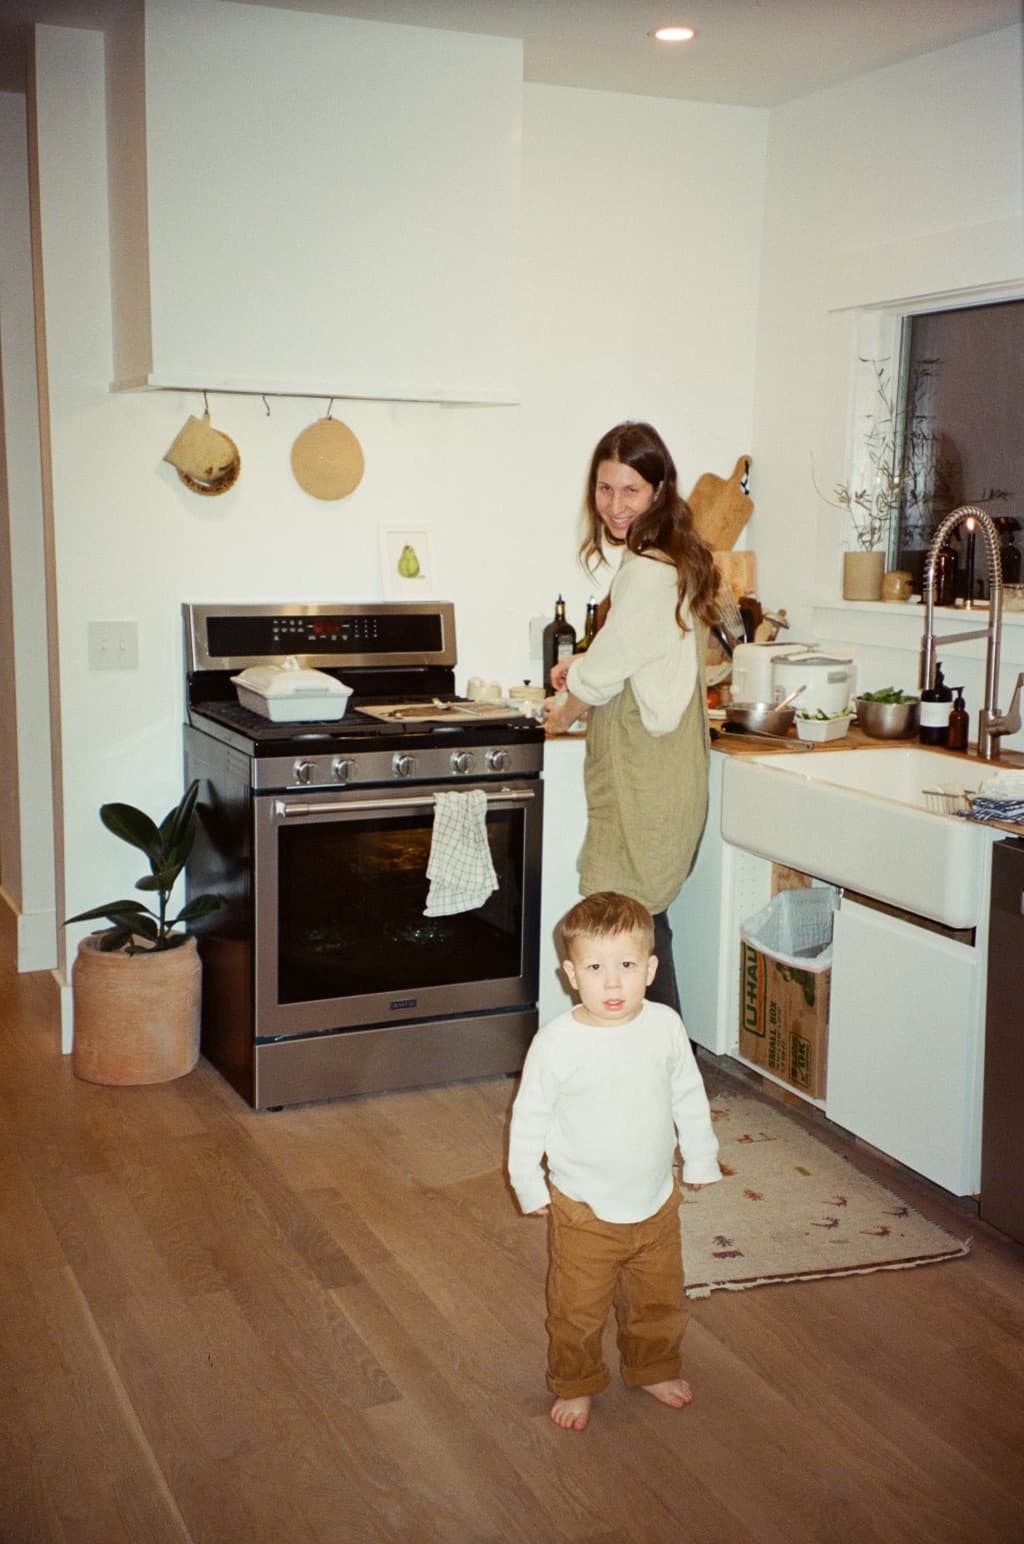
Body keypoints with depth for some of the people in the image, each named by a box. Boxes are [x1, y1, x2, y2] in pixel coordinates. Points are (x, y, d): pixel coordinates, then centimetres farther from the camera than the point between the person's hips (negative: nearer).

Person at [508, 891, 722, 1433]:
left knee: (659, 1300, 23)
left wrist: (700, 1158, 12)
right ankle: (574, 1384, 39)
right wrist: (528, 1184, -3)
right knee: (578, 1310, 13)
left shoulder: (665, 1026, -12)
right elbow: (529, 1116, -9)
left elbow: (689, 1098, 4)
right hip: (584, 1209, -3)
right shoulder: (556, 1041, -22)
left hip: (656, 1202, 3)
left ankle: (653, 1368, 49)